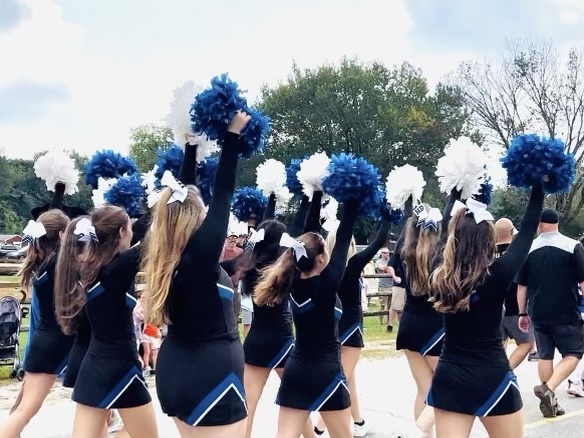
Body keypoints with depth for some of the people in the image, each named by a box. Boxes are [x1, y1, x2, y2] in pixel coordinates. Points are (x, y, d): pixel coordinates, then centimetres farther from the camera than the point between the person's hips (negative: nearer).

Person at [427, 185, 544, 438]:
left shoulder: (439, 274, -5)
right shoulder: (497, 275, -15)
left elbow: (445, 231, 13)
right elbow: (528, 230, -4)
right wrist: (538, 187, 8)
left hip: (448, 378, 3)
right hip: (492, 378, -3)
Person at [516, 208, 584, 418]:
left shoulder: (528, 249, 3)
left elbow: (521, 286, 6)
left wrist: (523, 313, 14)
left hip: (539, 314, 3)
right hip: (566, 313, -3)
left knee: (545, 355, 13)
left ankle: (550, 402, 16)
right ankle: (548, 389, -12)